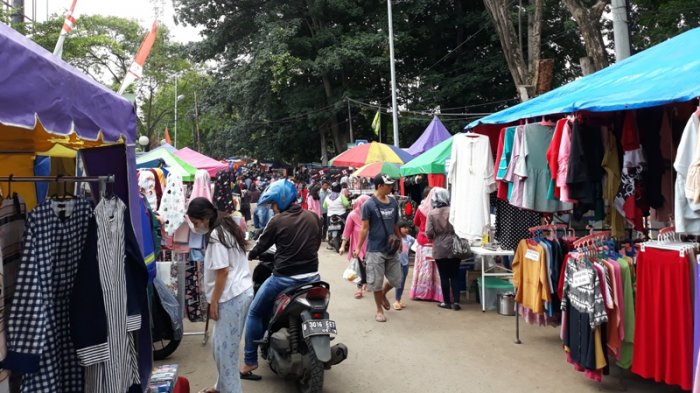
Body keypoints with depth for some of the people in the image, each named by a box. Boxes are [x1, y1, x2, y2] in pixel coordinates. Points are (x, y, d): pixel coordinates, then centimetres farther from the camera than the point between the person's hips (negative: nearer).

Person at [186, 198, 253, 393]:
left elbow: (222, 272, -19)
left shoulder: (216, 236, -17)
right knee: (219, 343, 19)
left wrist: (213, 301, -13)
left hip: (231, 296, -10)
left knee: (225, 347, -2)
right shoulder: (226, 227, 12)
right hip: (240, 292, 10)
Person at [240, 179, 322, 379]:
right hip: (311, 276, 5)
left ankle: (250, 362, 12)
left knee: (255, 314, 13)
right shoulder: (313, 217, 3)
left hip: (284, 279, -5)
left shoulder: (277, 221, -9)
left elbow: (262, 245, 2)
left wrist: (250, 255, 23)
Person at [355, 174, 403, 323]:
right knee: (377, 282, 5)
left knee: (396, 280, 10)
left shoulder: (393, 203, 4)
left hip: (392, 249, 5)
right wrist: (358, 248, -10)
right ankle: (379, 310, 24)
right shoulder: (369, 205, -10)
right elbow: (365, 228, -8)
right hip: (375, 250, -5)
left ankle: (383, 294, 40)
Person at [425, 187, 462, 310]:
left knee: (444, 276, 8)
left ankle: (446, 302, 14)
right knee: (455, 275, 10)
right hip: (454, 247, 1)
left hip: (439, 249, -1)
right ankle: (456, 302, 6)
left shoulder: (432, 214, -8)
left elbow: (429, 233, -11)